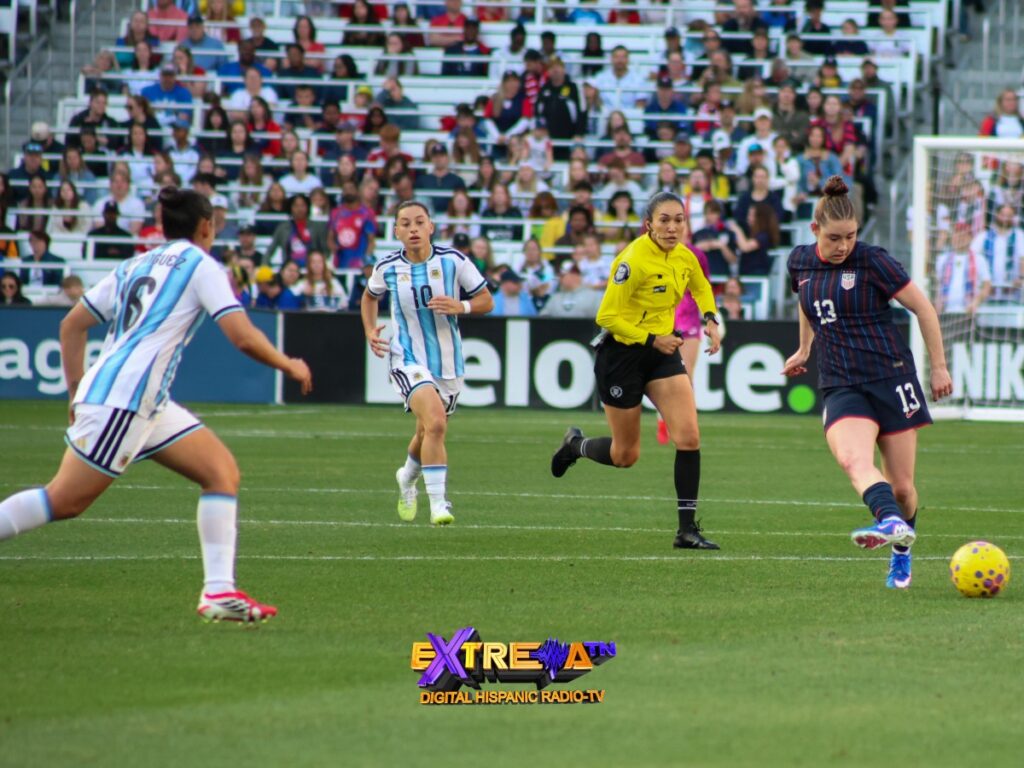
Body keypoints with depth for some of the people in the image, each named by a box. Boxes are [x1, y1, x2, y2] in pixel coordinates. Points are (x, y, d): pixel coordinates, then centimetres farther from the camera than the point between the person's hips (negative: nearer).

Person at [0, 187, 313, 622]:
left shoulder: (135, 267, 22)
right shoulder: (200, 265, 1)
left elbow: (71, 326, 22)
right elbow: (243, 338, -8)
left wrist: (77, 392, 23)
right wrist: (288, 365, 8)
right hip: (124, 399, -8)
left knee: (222, 471, 4)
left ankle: (219, 591, -6)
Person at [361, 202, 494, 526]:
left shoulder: (453, 261, -8)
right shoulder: (388, 267, -4)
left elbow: (486, 300, -1)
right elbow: (370, 295, 18)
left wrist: (461, 306, -21)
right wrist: (370, 330, 2)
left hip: (448, 362, 2)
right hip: (408, 361, -2)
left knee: (428, 432, 17)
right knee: (435, 423, -25)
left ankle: (408, 477, 50)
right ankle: (438, 502, -20)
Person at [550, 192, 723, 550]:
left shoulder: (684, 257, -1)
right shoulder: (634, 261, -23)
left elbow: (701, 288, 22)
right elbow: (607, 316, -21)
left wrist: (710, 319, 5)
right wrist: (652, 340, -23)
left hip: (662, 350, 6)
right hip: (622, 354, -6)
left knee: (689, 436, -13)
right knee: (625, 455, 7)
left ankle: (687, 528, -8)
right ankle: (575, 445, 41)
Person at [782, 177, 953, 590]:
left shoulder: (872, 261, -9)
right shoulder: (800, 261, 6)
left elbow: (923, 308, -2)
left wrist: (939, 367, 0)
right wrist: (804, 349, 39)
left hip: (891, 377, -3)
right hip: (841, 386, 3)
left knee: (902, 486, 2)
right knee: (854, 459, -30)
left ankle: (901, 551, 28)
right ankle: (892, 522, -53)